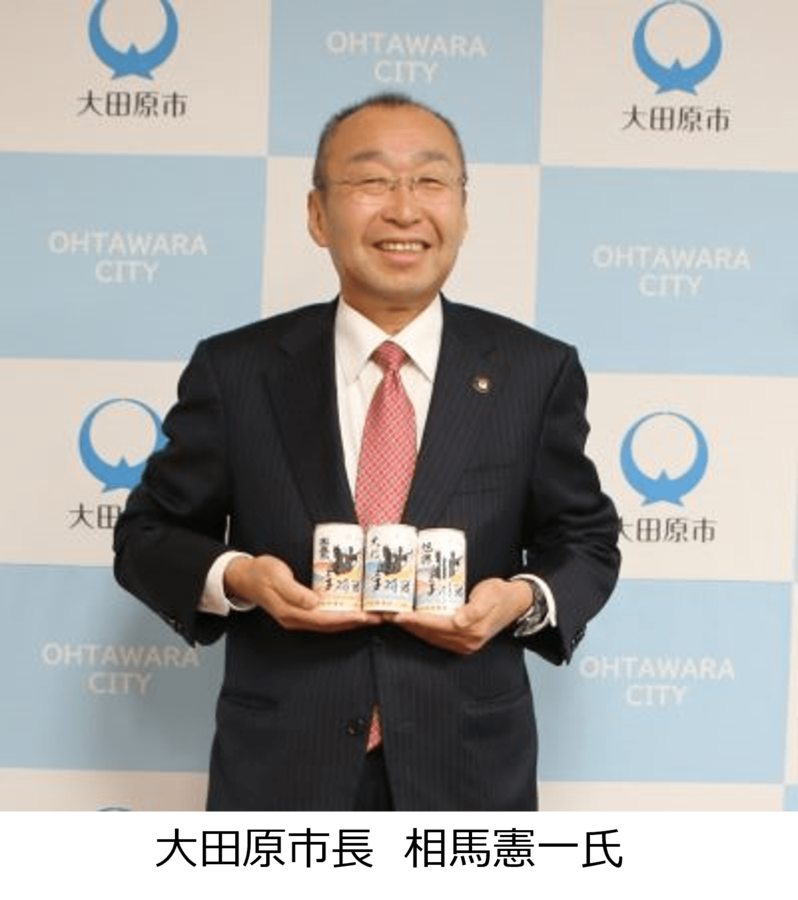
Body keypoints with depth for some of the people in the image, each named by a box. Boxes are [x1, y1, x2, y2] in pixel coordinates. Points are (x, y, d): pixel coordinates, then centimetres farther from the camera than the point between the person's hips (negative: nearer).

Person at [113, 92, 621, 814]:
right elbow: (148, 534, 4)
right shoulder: (235, 370, -3)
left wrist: (527, 600, -14)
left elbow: (587, 542, 6)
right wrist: (233, 578, -16)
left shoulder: (538, 371, -2)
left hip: (469, 772, 1)